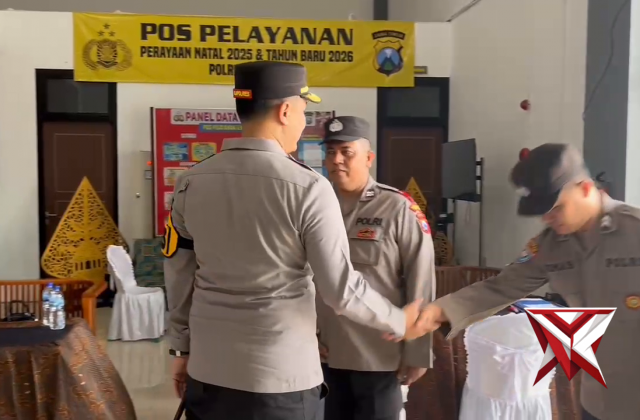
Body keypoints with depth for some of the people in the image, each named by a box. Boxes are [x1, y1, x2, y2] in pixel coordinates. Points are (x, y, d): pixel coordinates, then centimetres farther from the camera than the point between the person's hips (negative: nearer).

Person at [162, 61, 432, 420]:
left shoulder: (191, 183, -2)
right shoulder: (308, 188, -16)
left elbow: (178, 279, 6)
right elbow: (341, 289, -14)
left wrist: (182, 349, 19)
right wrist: (400, 322, 3)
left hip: (208, 373, 4)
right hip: (280, 377, -4)